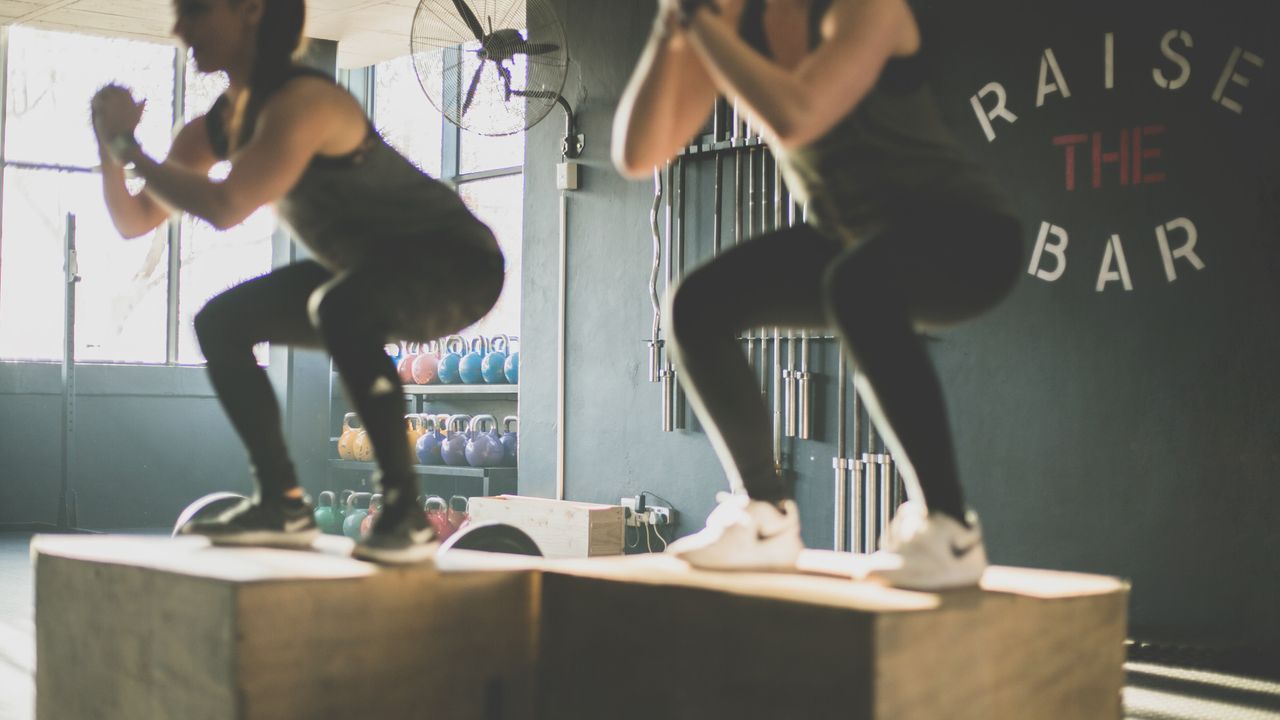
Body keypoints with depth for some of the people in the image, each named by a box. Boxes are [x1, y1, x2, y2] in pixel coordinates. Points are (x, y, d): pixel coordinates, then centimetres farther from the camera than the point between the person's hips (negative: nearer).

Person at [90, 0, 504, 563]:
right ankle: (283, 504, 10)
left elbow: (225, 208, -37)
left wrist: (130, 145, -23)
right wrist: (110, 145, -10)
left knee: (341, 306, -38)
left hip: (457, 264, -9)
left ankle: (405, 511, -29)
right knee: (220, 323, 6)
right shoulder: (218, 125, 3)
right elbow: (136, 221, 7)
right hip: (368, 275, 9)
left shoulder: (300, 102, -24)